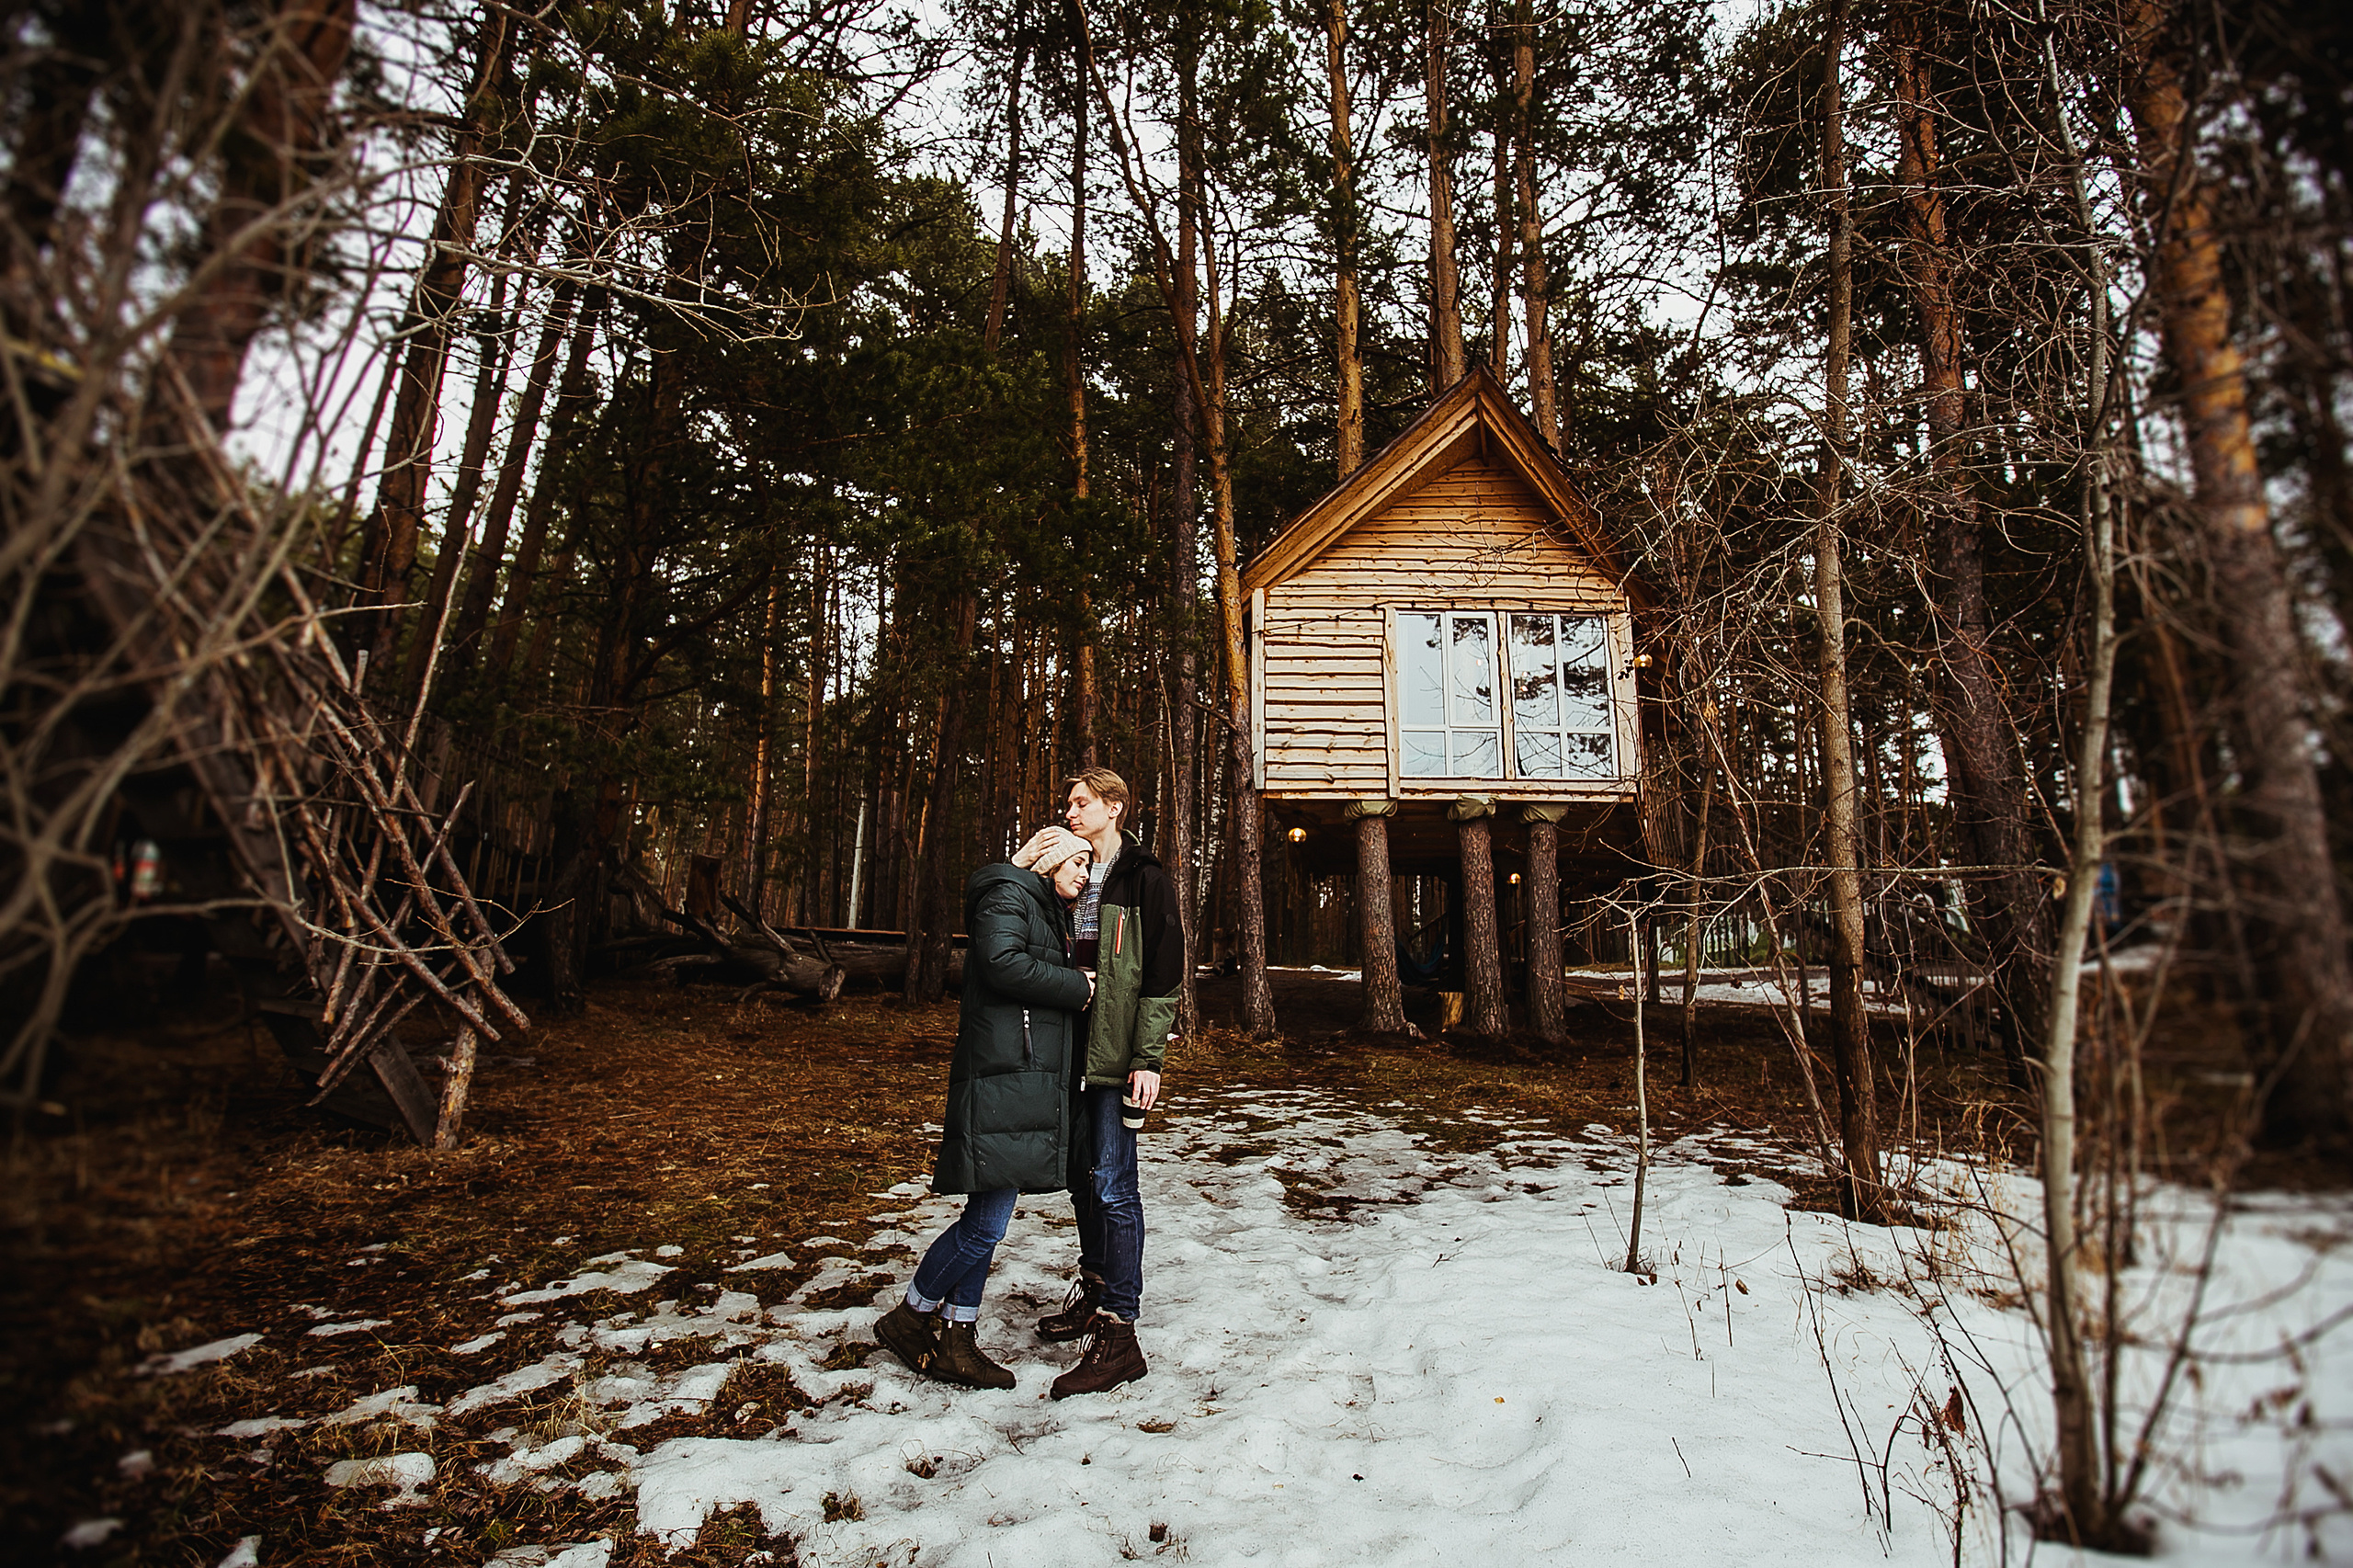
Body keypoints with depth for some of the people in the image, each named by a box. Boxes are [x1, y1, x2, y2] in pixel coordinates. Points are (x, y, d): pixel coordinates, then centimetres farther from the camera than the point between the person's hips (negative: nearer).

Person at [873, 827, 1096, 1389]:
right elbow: (1001, 963, -21)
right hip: (1002, 1082, -10)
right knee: (986, 1222, -8)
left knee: (986, 1221, 12)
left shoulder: (1050, 912, 25)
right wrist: (1074, 986, -11)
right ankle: (908, 1318, 12)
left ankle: (955, 1340, 20)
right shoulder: (1008, 895, -4)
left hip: (1033, 1085, 10)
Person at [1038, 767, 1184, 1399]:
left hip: (1119, 1054, -7)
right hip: (1075, 1050, 7)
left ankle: (1119, 1333, 0)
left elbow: (1163, 972, -12)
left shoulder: (1145, 880, -7)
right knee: (1083, 1174, 16)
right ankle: (1095, 1291, 32)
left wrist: (1148, 1057, -16)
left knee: (1112, 1184, -7)